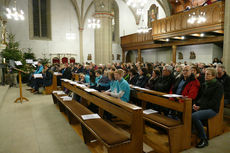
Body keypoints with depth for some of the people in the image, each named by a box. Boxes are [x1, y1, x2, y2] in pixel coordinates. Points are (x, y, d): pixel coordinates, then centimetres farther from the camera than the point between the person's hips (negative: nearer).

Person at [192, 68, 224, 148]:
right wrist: (196, 104, -2)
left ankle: (204, 139, -17)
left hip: (212, 109, -6)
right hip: (201, 106, 7)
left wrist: (201, 107, -19)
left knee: (194, 116, -33)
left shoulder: (218, 86, -4)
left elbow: (214, 101, -12)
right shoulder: (204, 84, 18)